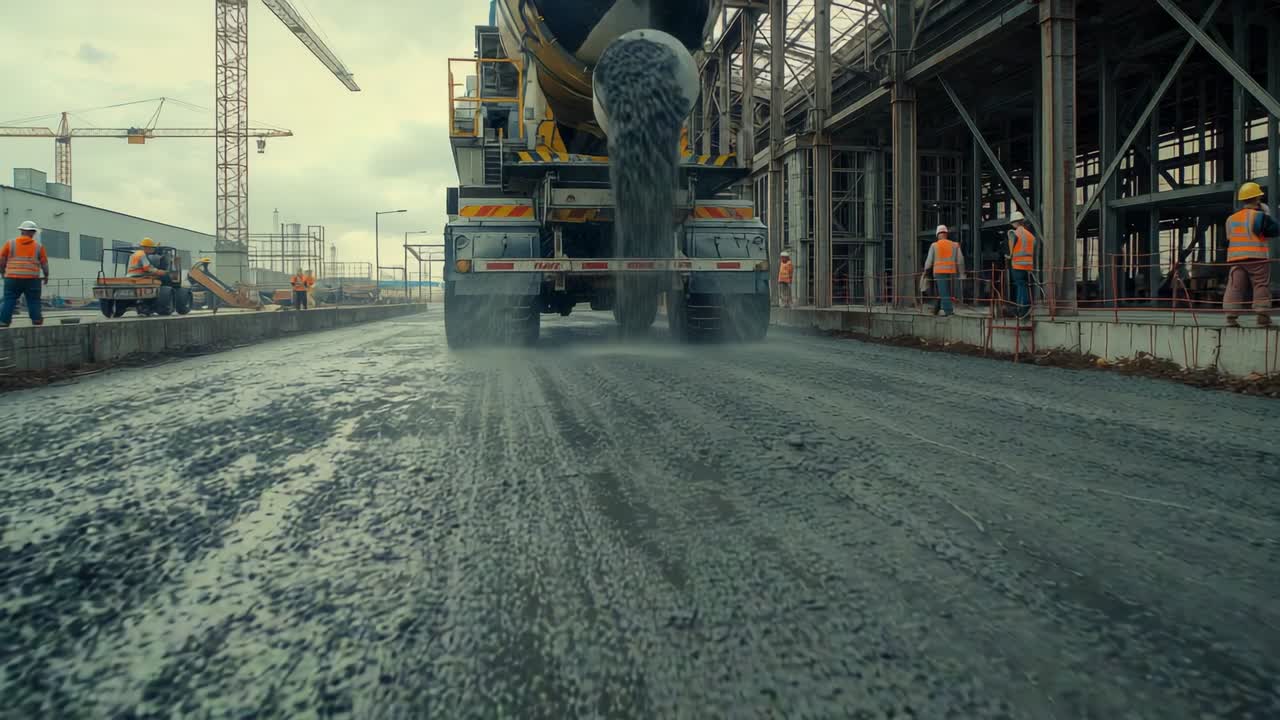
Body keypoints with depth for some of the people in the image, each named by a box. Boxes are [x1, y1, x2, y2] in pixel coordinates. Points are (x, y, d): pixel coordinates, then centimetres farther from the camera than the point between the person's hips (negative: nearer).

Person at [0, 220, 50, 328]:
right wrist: (46, 276, 20)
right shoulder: (38, 246, 4)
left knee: (9, 301, 4)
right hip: (32, 279, -1)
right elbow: (45, 263, 6)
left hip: (12, 278, 1)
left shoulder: (10, 244, 5)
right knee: (33, 302, 6)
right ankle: (36, 320, 5)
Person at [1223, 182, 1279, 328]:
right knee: (1262, 287, 2)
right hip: (1257, 258, -5)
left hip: (1236, 258, 5)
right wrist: (1268, 216, 9)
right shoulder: (1259, 216, -5)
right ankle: (1263, 318, -1)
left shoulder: (1231, 219, 14)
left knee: (1234, 287, 1)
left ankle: (1231, 317, -6)